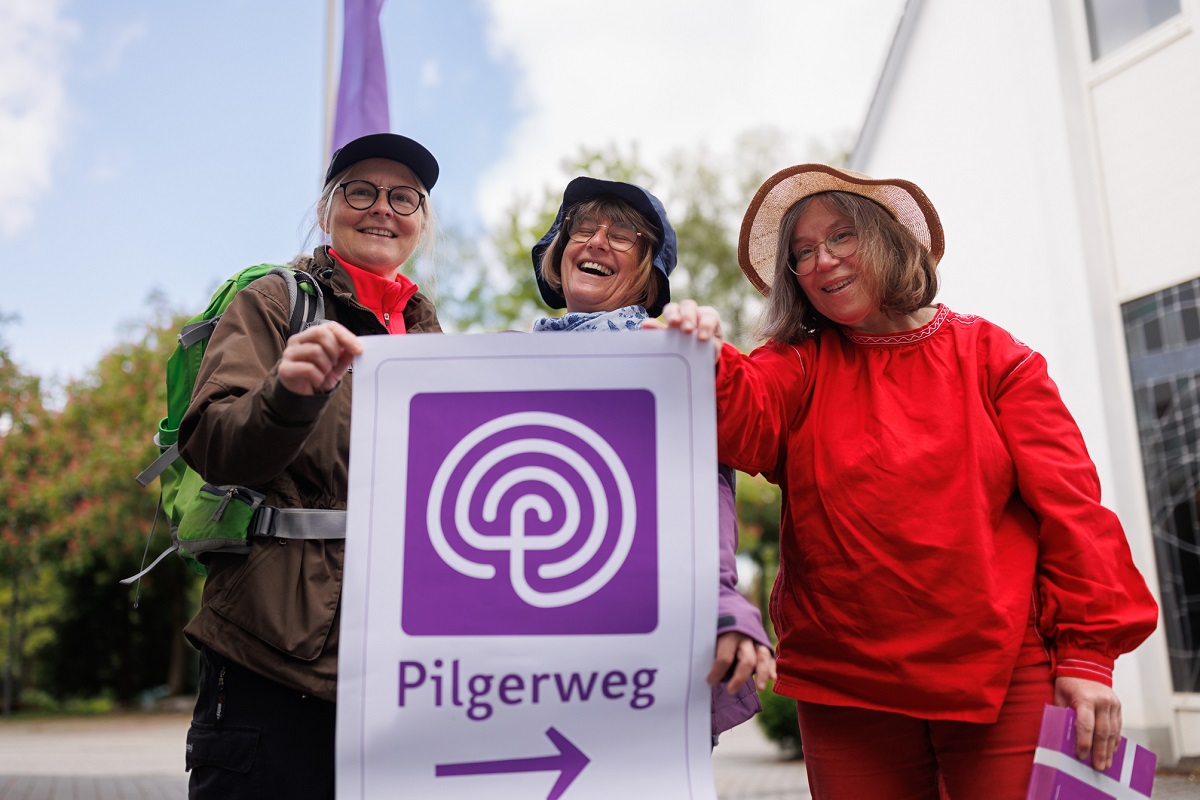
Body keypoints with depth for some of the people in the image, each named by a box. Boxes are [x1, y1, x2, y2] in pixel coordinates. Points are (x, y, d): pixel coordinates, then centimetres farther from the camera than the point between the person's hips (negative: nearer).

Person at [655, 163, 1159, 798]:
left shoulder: (987, 353, 4)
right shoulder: (802, 365, 7)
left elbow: (1067, 500, 1)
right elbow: (744, 422, -15)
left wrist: (1088, 652, -4)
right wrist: (705, 365, -38)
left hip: (1001, 674, -1)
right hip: (844, 686, 1)